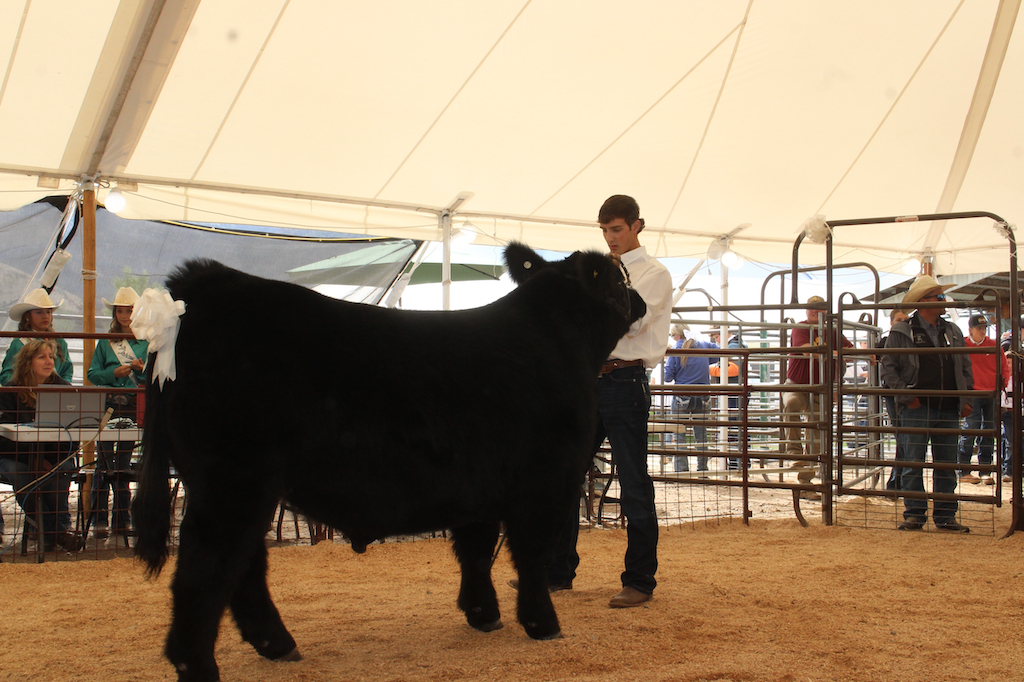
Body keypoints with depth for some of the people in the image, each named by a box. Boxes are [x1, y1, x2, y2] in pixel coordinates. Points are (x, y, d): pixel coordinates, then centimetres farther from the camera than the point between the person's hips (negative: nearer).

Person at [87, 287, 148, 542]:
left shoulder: (147, 342, 8)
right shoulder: (106, 342, 10)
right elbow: (93, 374, 6)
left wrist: (142, 369, -13)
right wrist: (114, 373, -10)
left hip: (134, 407, 0)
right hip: (107, 406, 0)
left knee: (124, 462, 5)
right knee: (104, 461, -4)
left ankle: (122, 520, 12)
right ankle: (99, 520, -1)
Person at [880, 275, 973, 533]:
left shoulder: (953, 332, 14)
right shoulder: (901, 332, 0)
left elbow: (965, 369, 16)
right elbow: (888, 368, -3)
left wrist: (966, 399, 5)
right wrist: (906, 396, -11)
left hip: (949, 410, 4)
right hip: (916, 409, -4)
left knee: (946, 466, 6)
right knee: (913, 464, -2)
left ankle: (945, 517, 13)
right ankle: (914, 514, 6)